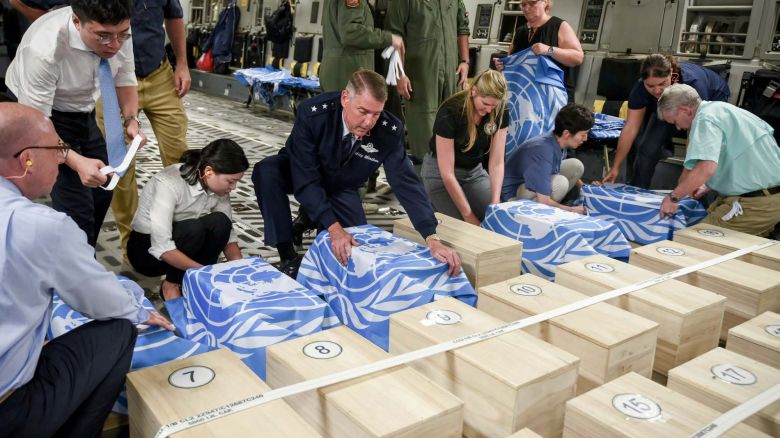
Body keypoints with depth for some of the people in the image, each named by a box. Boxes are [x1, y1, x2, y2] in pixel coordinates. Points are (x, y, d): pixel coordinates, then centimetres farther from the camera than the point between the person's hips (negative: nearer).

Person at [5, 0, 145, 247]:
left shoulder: (117, 33, -20)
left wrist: (131, 120, -22)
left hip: (84, 113, 6)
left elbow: (125, 81, -4)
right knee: (76, 209, -13)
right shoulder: (43, 50, -36)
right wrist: (77, 162, -44)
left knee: (102, 190, 11)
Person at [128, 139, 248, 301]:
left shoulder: (218, 187, -11)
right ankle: (172, 284, -11)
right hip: (148, 249, -5)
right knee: (194, 228, -34)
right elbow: (161, 248, -34)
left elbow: (228, 232, -3)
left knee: (220, 223, -24)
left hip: (184, 243, 5)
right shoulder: (168, 183, -30)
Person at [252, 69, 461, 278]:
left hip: (340, 187, 2)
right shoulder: (313, 113, -35)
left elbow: (406, 182, -29)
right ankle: (288, 258, -19)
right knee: (266, 172, -34)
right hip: (301, 174, -2)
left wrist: (432, 239, -39)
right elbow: (306, 180, -35)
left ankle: (314, 219, 19)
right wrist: (333, 228, -45)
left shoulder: (389, 131, -29)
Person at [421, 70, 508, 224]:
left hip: (474, 171, 4)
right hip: (439, 173, -4)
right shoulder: (450, 112, -28)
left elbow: (496, 163, -11)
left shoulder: (500, 113, -14)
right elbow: (447, 173, -26)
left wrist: (495, 204, -23)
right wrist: (468, 215, -25)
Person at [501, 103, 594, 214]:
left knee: (576, 166, -2)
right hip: (513, 195, -9)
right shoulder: (543, 151, -32)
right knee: (560, 183, -30)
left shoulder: (559, 143, -7)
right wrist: (573, 210, -17)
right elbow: (543, 201, -30)